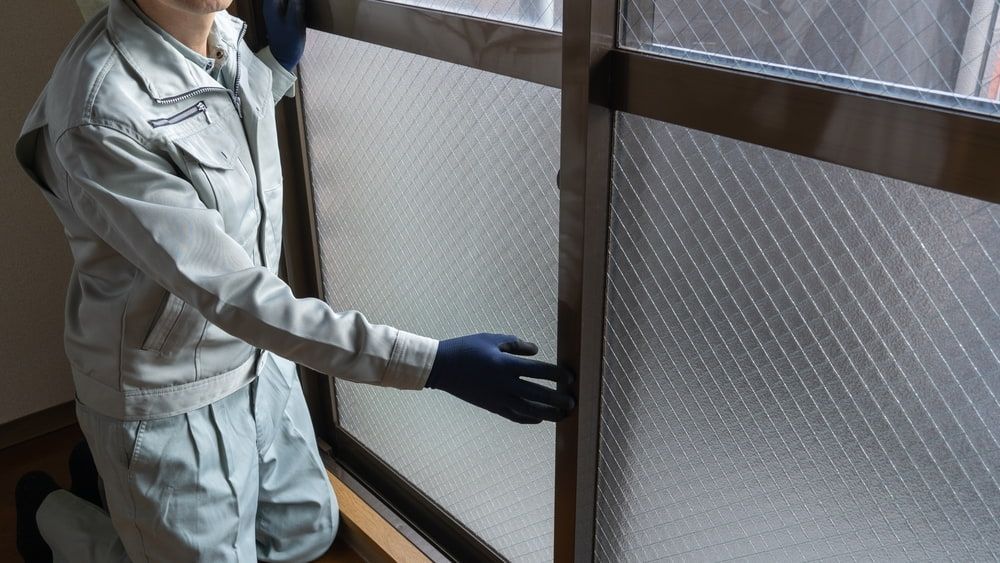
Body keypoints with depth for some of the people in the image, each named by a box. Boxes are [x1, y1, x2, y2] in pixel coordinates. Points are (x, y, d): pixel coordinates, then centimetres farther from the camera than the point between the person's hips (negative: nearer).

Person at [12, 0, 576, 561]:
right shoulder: (102, 118, -31)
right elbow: (231, 293, -34)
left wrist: (280, 62, 5)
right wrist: (433, 362, -40)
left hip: (261, 362, 8)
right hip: (170, 403, -7)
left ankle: (114, 476, 36)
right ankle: (53, 512, 33)